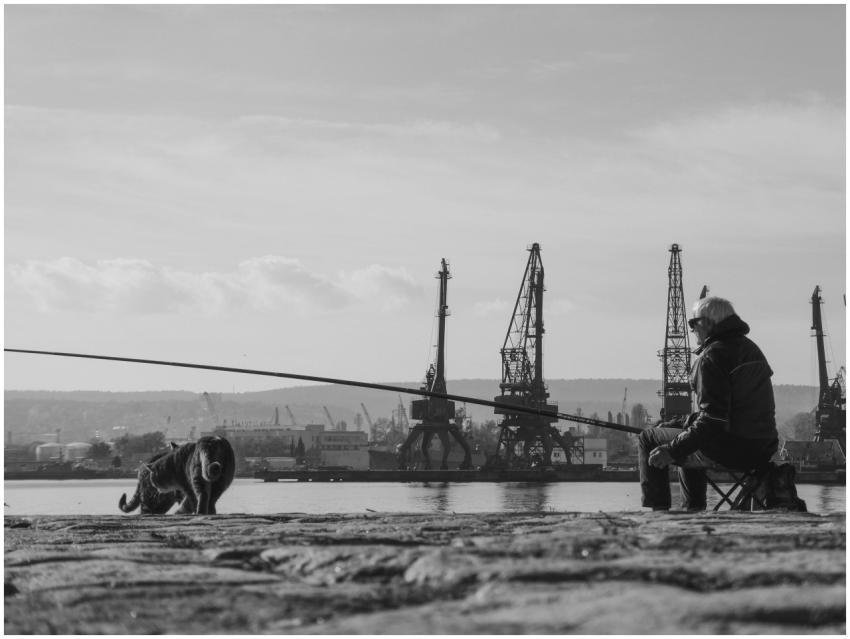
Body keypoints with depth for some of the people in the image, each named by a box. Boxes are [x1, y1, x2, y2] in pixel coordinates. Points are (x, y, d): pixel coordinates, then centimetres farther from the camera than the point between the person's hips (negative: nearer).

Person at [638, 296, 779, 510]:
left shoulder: (712, 356, -14)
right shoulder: (749, 348, 16)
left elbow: (712, 419, -22)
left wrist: (671, 451, -18)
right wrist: (677, 423, 22)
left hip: (730, 449, -9)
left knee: (648, 439, 5)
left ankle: (657, 509, 0)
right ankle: (693, 511, 31)